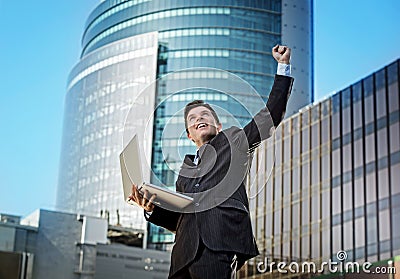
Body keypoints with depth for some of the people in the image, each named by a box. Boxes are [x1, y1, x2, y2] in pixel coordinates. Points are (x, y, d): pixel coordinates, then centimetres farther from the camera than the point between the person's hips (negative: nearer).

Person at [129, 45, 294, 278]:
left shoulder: (233, 141, 23)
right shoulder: (185, 170, 33)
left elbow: (272, 114, 16)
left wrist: (283, 67, 16)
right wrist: (152, 209, 12)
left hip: (220, 244, -5)